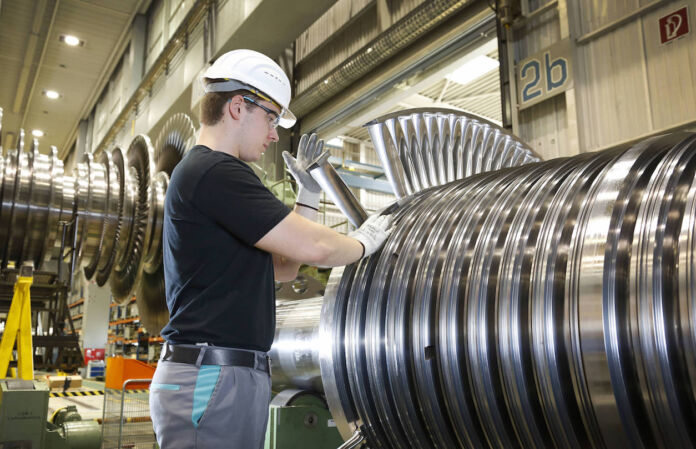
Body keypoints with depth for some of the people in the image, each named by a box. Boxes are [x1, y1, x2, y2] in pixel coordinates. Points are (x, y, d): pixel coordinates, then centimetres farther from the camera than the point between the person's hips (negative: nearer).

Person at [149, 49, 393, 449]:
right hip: (212, 378, -10)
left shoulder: (203, 173, 19)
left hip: (231, 375, 10)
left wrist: (310, 194, 15)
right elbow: (313, 247, -18)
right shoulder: (215, 172, -14)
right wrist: (364, 242, 2)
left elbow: (283, 268, 19)